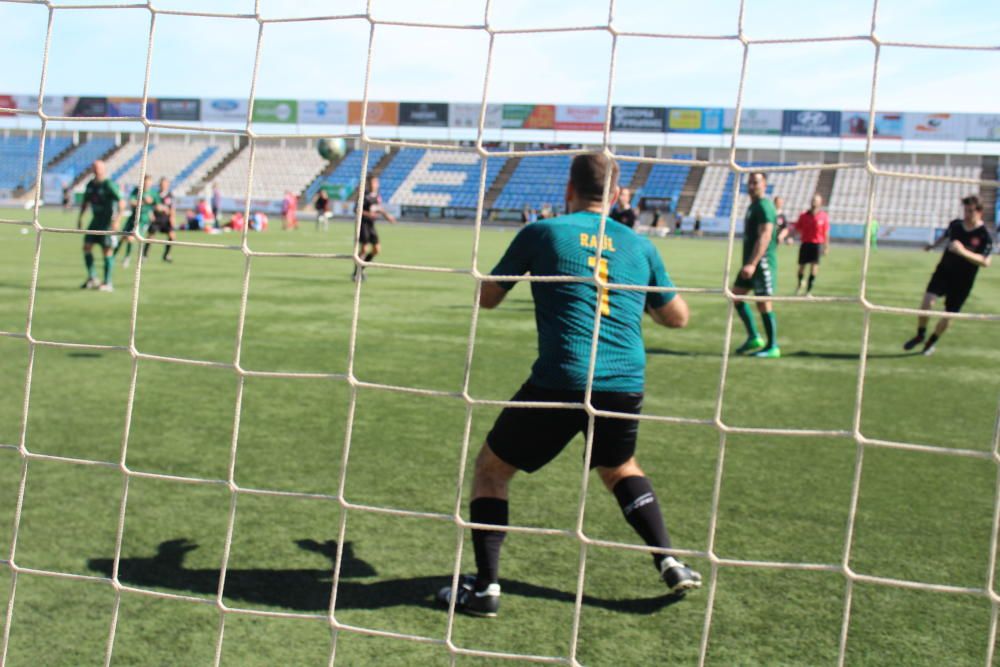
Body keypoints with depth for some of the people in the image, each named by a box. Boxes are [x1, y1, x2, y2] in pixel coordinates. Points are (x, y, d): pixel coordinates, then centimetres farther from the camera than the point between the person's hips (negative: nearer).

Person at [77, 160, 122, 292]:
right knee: (87, 247, 2)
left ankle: (107, 283, 1)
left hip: (108, 222, -7)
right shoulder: (90, 184, 9)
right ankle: (92, 278, 12)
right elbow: (85, 201, 21)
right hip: (96, 220, 7)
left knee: (107, 250, -4)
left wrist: (117, 220, -26)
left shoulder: (109, 185, -13)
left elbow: (120, 202, -19)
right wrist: (80, 218, 16)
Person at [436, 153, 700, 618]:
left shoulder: (542, 233, 2)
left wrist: (523, 266, 30)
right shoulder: (639, 245, 12)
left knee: (491, 468, 15)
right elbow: (678, 317, 20)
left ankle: (484, 587, 9)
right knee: (620, 469, 33)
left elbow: (487, 298, 11)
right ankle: (670, 562, 22)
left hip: (561, 382, -4)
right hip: (626, 385, 4)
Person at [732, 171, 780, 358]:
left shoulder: (764, 207, -13)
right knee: (736, 295, 10)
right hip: (750, 262, 10)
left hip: (762, 262, -10)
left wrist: (752, 264, -28)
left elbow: (764, 237, -22)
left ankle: (772, 347, 4)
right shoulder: (752, 206, 18)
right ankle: (753, 338, 16)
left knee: (763, 303, -5)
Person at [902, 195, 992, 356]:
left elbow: (985, 262, -27)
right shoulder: (955, 224, -1)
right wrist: (933, 245, 31)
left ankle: (932, 342, 30)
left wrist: (963, 252, -39)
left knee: (948, 315, 3)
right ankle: (920, 335, 5)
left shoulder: (984, 236, -15)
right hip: (944, 271, 2)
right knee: (927, 301, -18)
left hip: (963, 280, -2)